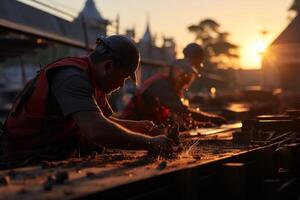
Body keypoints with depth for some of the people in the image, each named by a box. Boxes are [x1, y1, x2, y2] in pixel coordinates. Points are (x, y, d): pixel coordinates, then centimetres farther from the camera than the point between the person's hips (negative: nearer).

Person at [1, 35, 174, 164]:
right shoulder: (72, 77, -24)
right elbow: (98, 131, -37)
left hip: (56, 160, 9)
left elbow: (106, 122, 20)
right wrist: (150, 143, -29)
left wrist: (142, 126, 6)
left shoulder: (94, 81, 7)